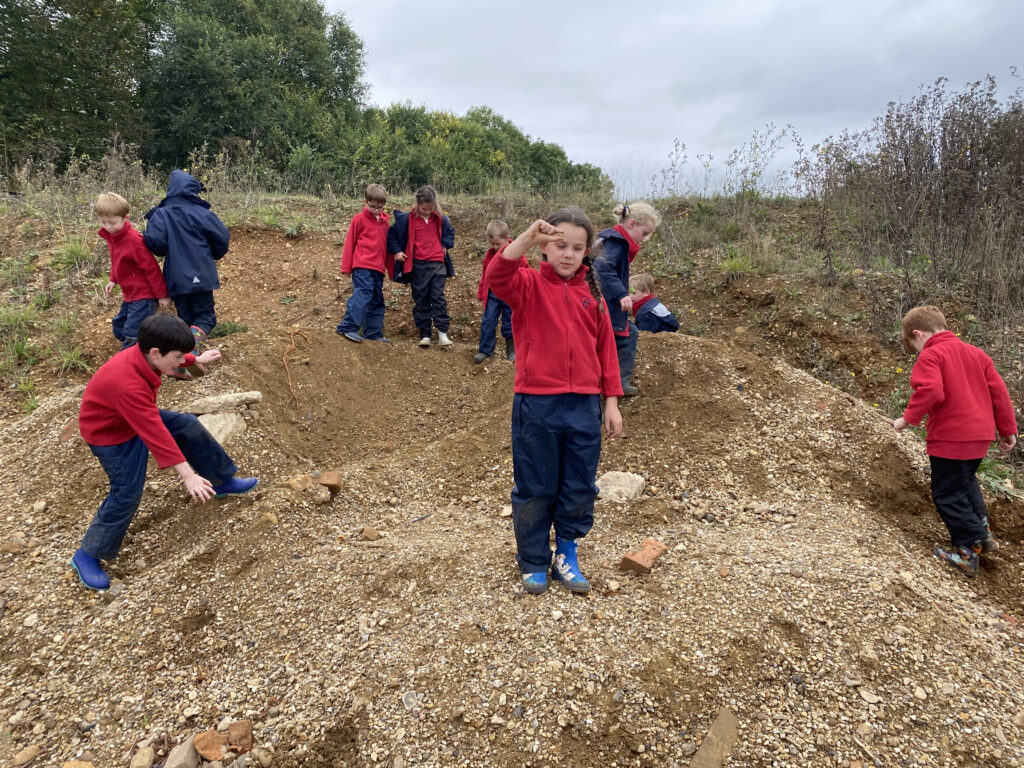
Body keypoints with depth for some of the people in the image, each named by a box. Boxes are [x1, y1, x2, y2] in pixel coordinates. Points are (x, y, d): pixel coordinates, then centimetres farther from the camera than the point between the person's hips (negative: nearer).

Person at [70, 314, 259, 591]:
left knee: (188, 426, 5)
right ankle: (87, 555, 6)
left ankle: (222, 480, 21)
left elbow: (174, 356, 9)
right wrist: (188, 475, -40)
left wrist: (197, 359, 26)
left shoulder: (144, 355, -18)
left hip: (135, 417, 9)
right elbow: (155, 433, -42)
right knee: (127, 493, -12)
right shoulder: (128, 385, -42)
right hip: (109, 434, -9)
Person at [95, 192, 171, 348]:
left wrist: (162, 295, -17)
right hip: (130, 295, 10)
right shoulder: (111, 236, 4)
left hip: (144, 296, -10)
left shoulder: (133, 239, -23)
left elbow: (151, 268, -20)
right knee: (118, 327, 20)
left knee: (132, 335, -9)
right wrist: (113, 280, 10)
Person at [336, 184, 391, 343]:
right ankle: (347, 327, -21)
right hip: (362, 266, -6)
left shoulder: (384, 221, 16)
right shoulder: (359, 219, 1)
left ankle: (374, 332, 15)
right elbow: (350, 243, 2)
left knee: (377, 299, 8)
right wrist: (346, 267, 0)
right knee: (363, 293, -21)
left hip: (378, 267, 7)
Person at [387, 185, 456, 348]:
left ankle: (442, 334, -3)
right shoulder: (407, 219, -3)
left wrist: (445, 245, 9)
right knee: (421, 301, 3)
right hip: (418, 265, -1)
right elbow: (392, 233, 8)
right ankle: (425, 335, 9)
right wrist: (396, 251, 0)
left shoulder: (440, 218, 5)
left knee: (439, 298, -2)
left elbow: (449, 232, 25)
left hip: (438, 264, 1)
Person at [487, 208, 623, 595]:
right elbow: (497, 277, -24)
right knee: (535, 488, 9)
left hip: (584, 406, 4)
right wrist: (527, 239, -37)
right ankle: (533, 563, 27)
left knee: (579, 487, 13)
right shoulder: (529, 286, -2)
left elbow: (606, 347, 9)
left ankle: (567, 555, 33)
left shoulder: (591, 293, 8)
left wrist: (611, 400, 7)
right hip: (536, 405, -3)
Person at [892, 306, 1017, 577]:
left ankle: (968, 550, 10)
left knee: (948, 494, 5)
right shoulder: (975, 352, 12)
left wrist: (908, 418, -17)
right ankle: (982, 533, 30)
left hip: (950, 439, -8)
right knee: (965, 481, 30)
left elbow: (931, 392, -29)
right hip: (980, 435, 8)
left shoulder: (930, 356, -12)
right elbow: (998, 390, 10)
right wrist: (1008, 429, 14)